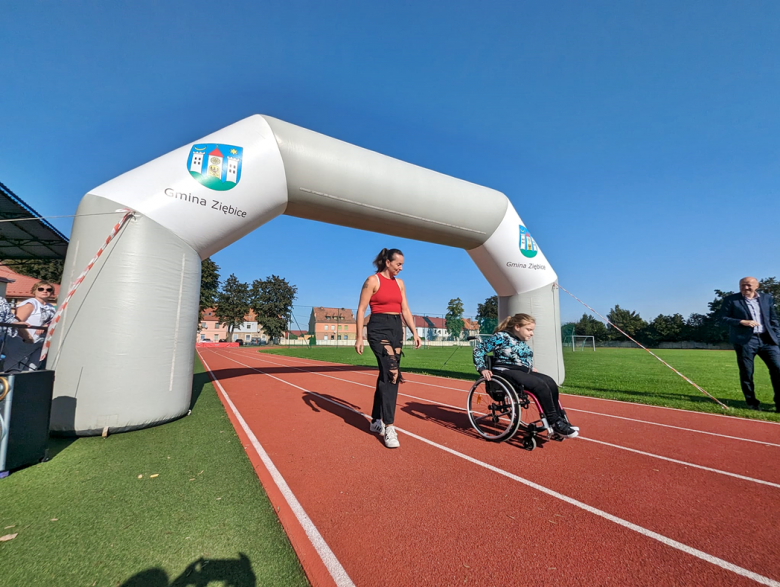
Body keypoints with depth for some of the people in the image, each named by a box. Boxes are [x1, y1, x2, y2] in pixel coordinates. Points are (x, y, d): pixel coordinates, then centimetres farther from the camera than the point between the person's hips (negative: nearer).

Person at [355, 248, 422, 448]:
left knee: (385, 375, 11)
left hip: (396, 329, 7)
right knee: (392, 374, -18)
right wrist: (359, 336, -13)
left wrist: (414, 332, 8)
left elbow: (405, 310, 15)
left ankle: (376, 420, 24)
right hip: (379, 329, -7)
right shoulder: (373, 280, -5)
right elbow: (361, 309, -7)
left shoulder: (399, 283, 14)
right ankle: (389, 427, -11)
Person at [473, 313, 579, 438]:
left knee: (550, 382, -14)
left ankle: (561, 419, -9)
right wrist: (482, 368, -15)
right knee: (540, 385, -26)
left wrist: (531, 368, 15)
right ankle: (555, 423, -15)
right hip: (506, 372, -8)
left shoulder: (523, 341, 17)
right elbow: (479, 348, -9)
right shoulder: (501, 337, -9)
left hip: (523, 372, 9)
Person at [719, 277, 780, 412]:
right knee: (746, 373, 3)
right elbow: (723, 317, -2)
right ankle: (752, 403, 16)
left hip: (768, 339, 4)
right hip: (745, 340, -3)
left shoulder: (767, 298, 13)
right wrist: (742, 322, -15)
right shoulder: (731, 299, 1)